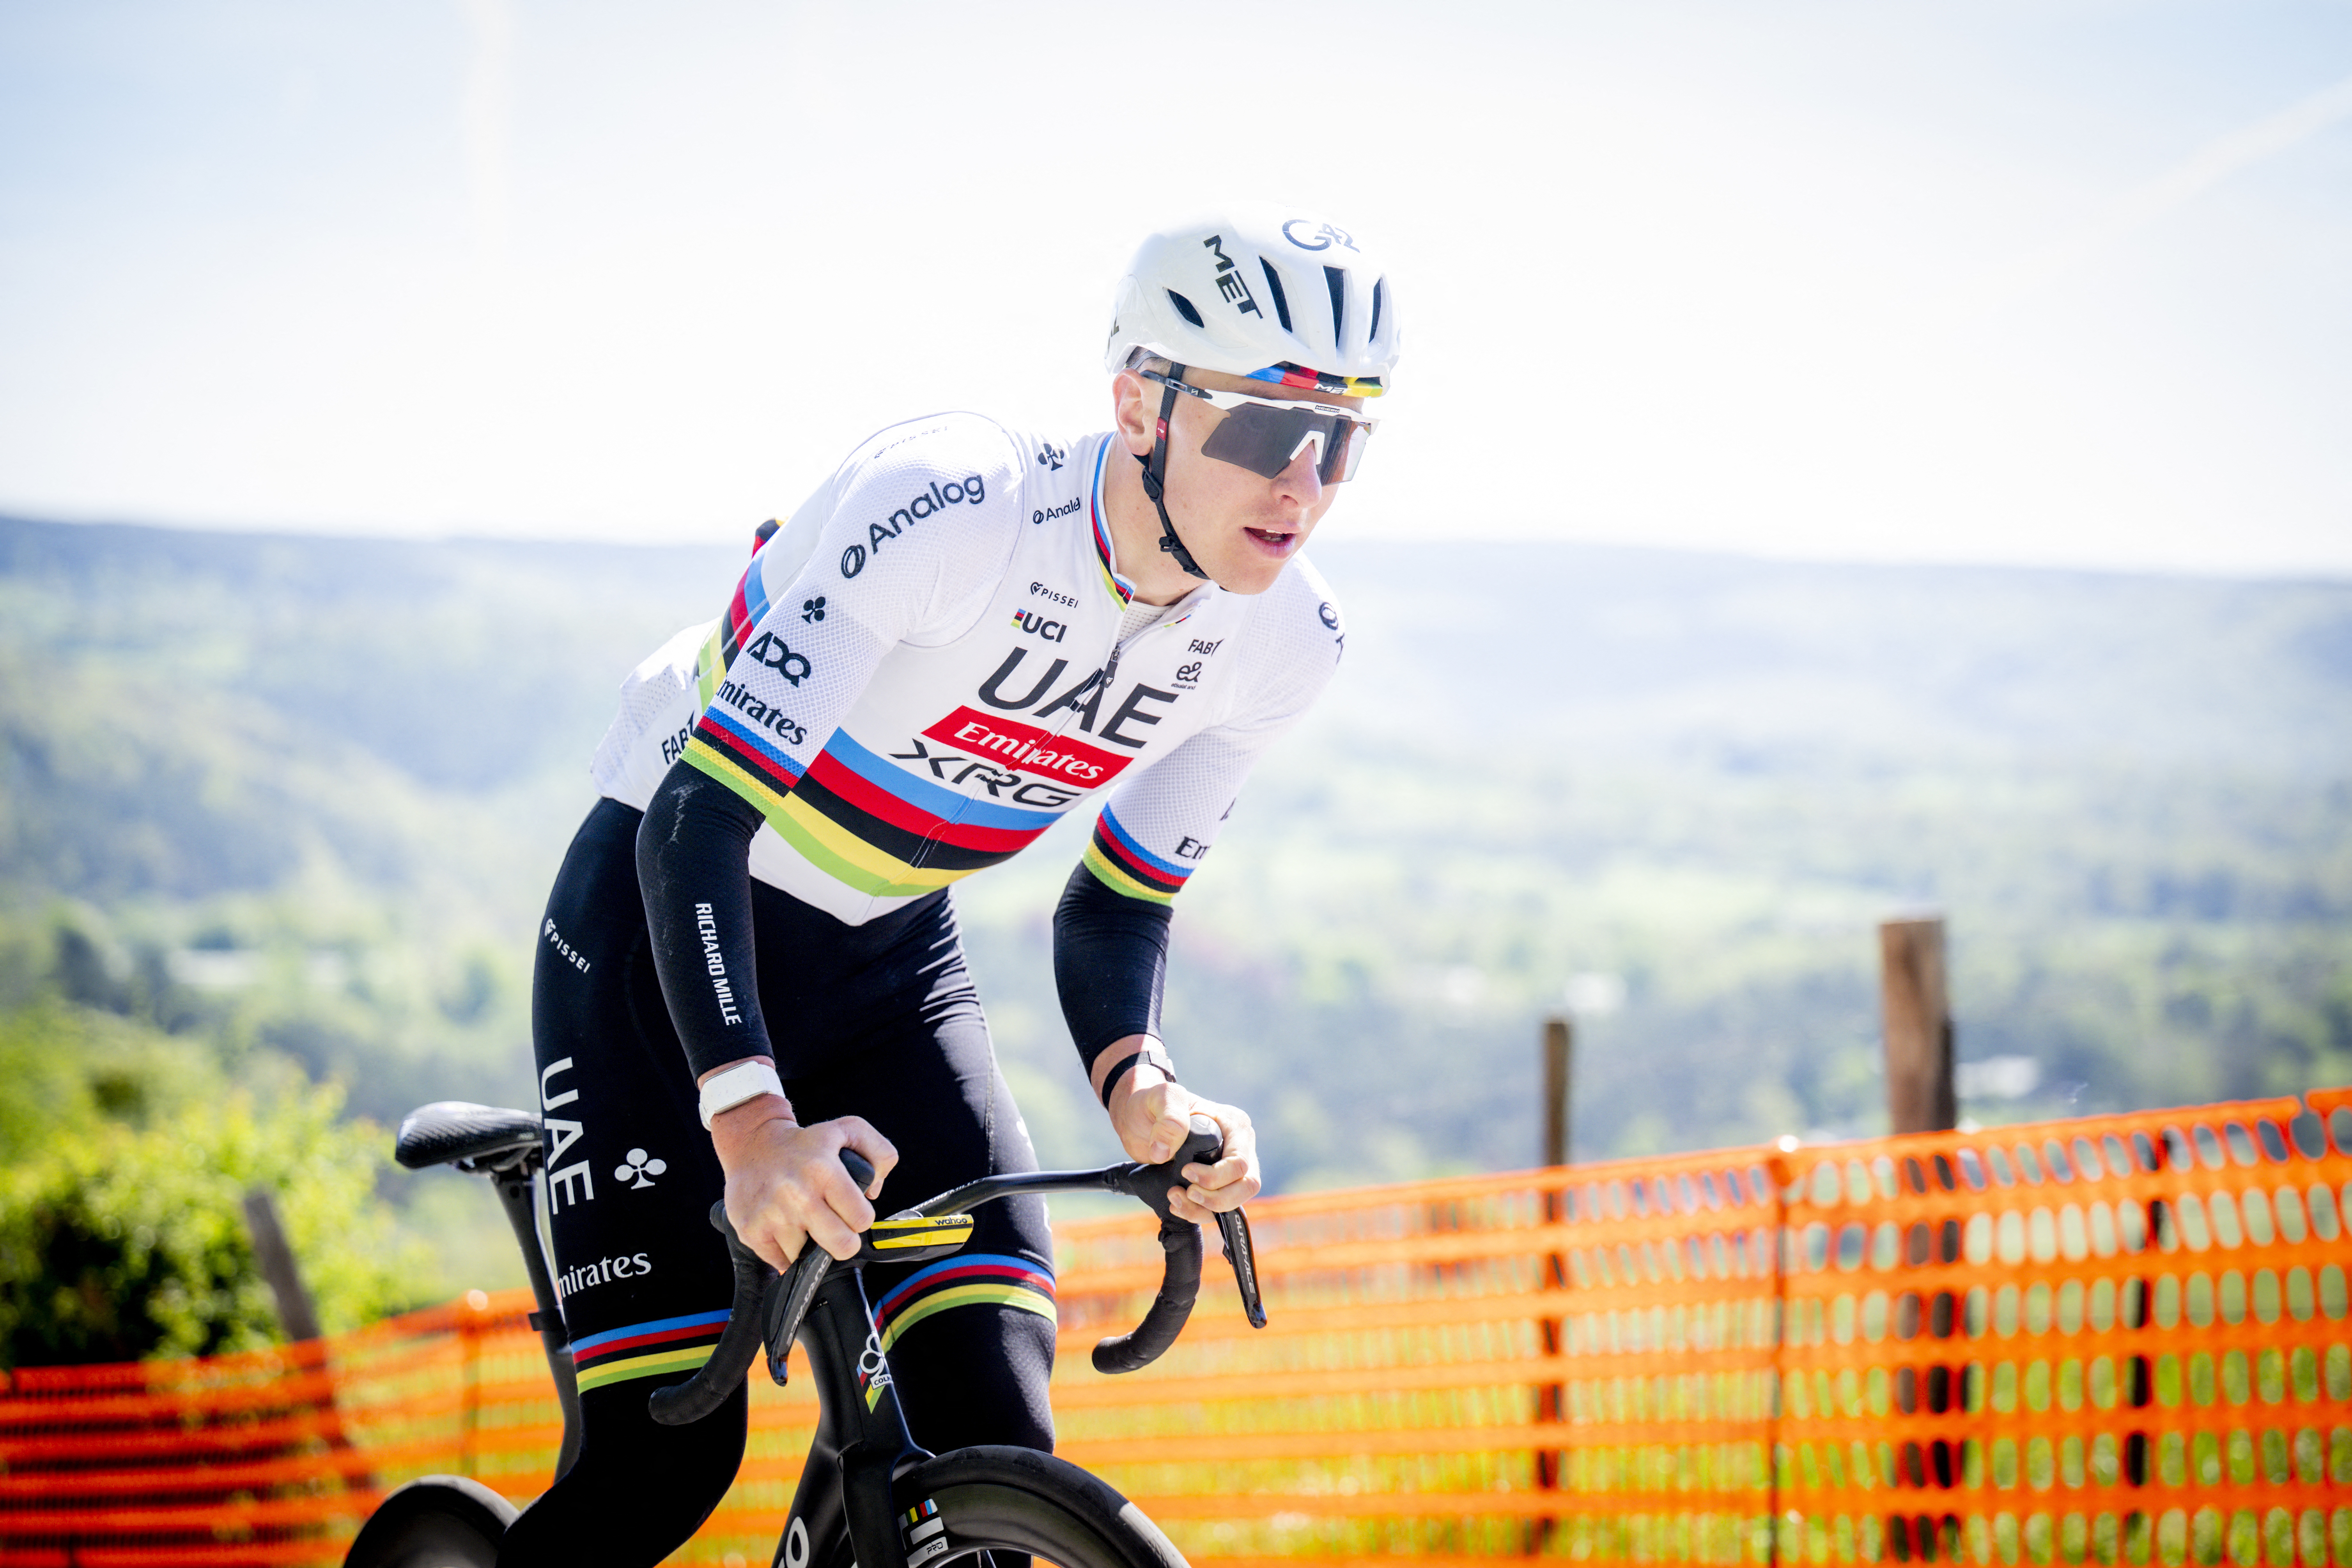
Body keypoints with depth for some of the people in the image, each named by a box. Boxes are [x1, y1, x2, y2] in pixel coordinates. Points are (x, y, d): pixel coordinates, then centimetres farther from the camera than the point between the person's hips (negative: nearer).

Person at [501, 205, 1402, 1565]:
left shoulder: (1280, 643, -12)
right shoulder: (954, 508, -31)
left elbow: (1118, 908, -1)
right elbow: (698, 820, -33)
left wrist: (1140, 1083, -23)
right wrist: (753, 1120, -46)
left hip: (891, 957, 5)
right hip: (670, 918, -5)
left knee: (994, 1441, -14)